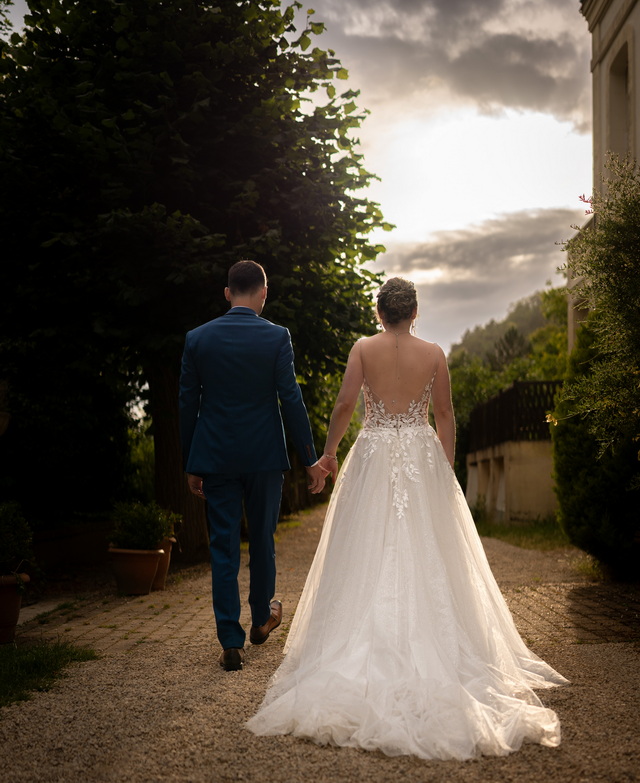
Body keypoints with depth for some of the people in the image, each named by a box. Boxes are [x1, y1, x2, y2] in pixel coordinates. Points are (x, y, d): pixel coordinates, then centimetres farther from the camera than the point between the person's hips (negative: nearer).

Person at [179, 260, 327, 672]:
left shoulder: (198, 338, 0)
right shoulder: (276, 337, -7)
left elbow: (188, 403, 2)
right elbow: (291, 399, -9)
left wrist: (191, 465, 10)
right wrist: (311, 458, -2)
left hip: (215, 457, 1)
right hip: (264, 455, -1)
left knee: (223, 547, 5)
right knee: (262, 539, 17)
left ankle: (232, 643, 5)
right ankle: (262, 618, 36)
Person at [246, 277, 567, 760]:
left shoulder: (364, 349, -2)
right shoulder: (434, 354, 1)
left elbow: (345, 404, -10)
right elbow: (445, 417, 2)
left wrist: (330, 451, 2)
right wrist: (447, 468, 11)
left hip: (374, 455, 0)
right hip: (422, 455, 1)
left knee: (370, 556, 5)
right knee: (426, 557, 6)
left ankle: (370, 649, 7)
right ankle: (430, 645, 10)